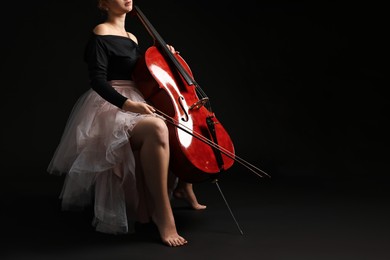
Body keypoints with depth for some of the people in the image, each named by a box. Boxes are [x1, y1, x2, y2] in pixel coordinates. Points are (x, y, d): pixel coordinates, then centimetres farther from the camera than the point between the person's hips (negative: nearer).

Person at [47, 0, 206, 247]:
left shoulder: (132, 38, 18)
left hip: (135, 104, 10)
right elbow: (98, 81, -17)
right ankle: (163, 216, -34)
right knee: (157, 128, -39)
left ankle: (183, 187, 24)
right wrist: (126, 104, -31)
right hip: (112, 108, -10)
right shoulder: (100, 34, -7)